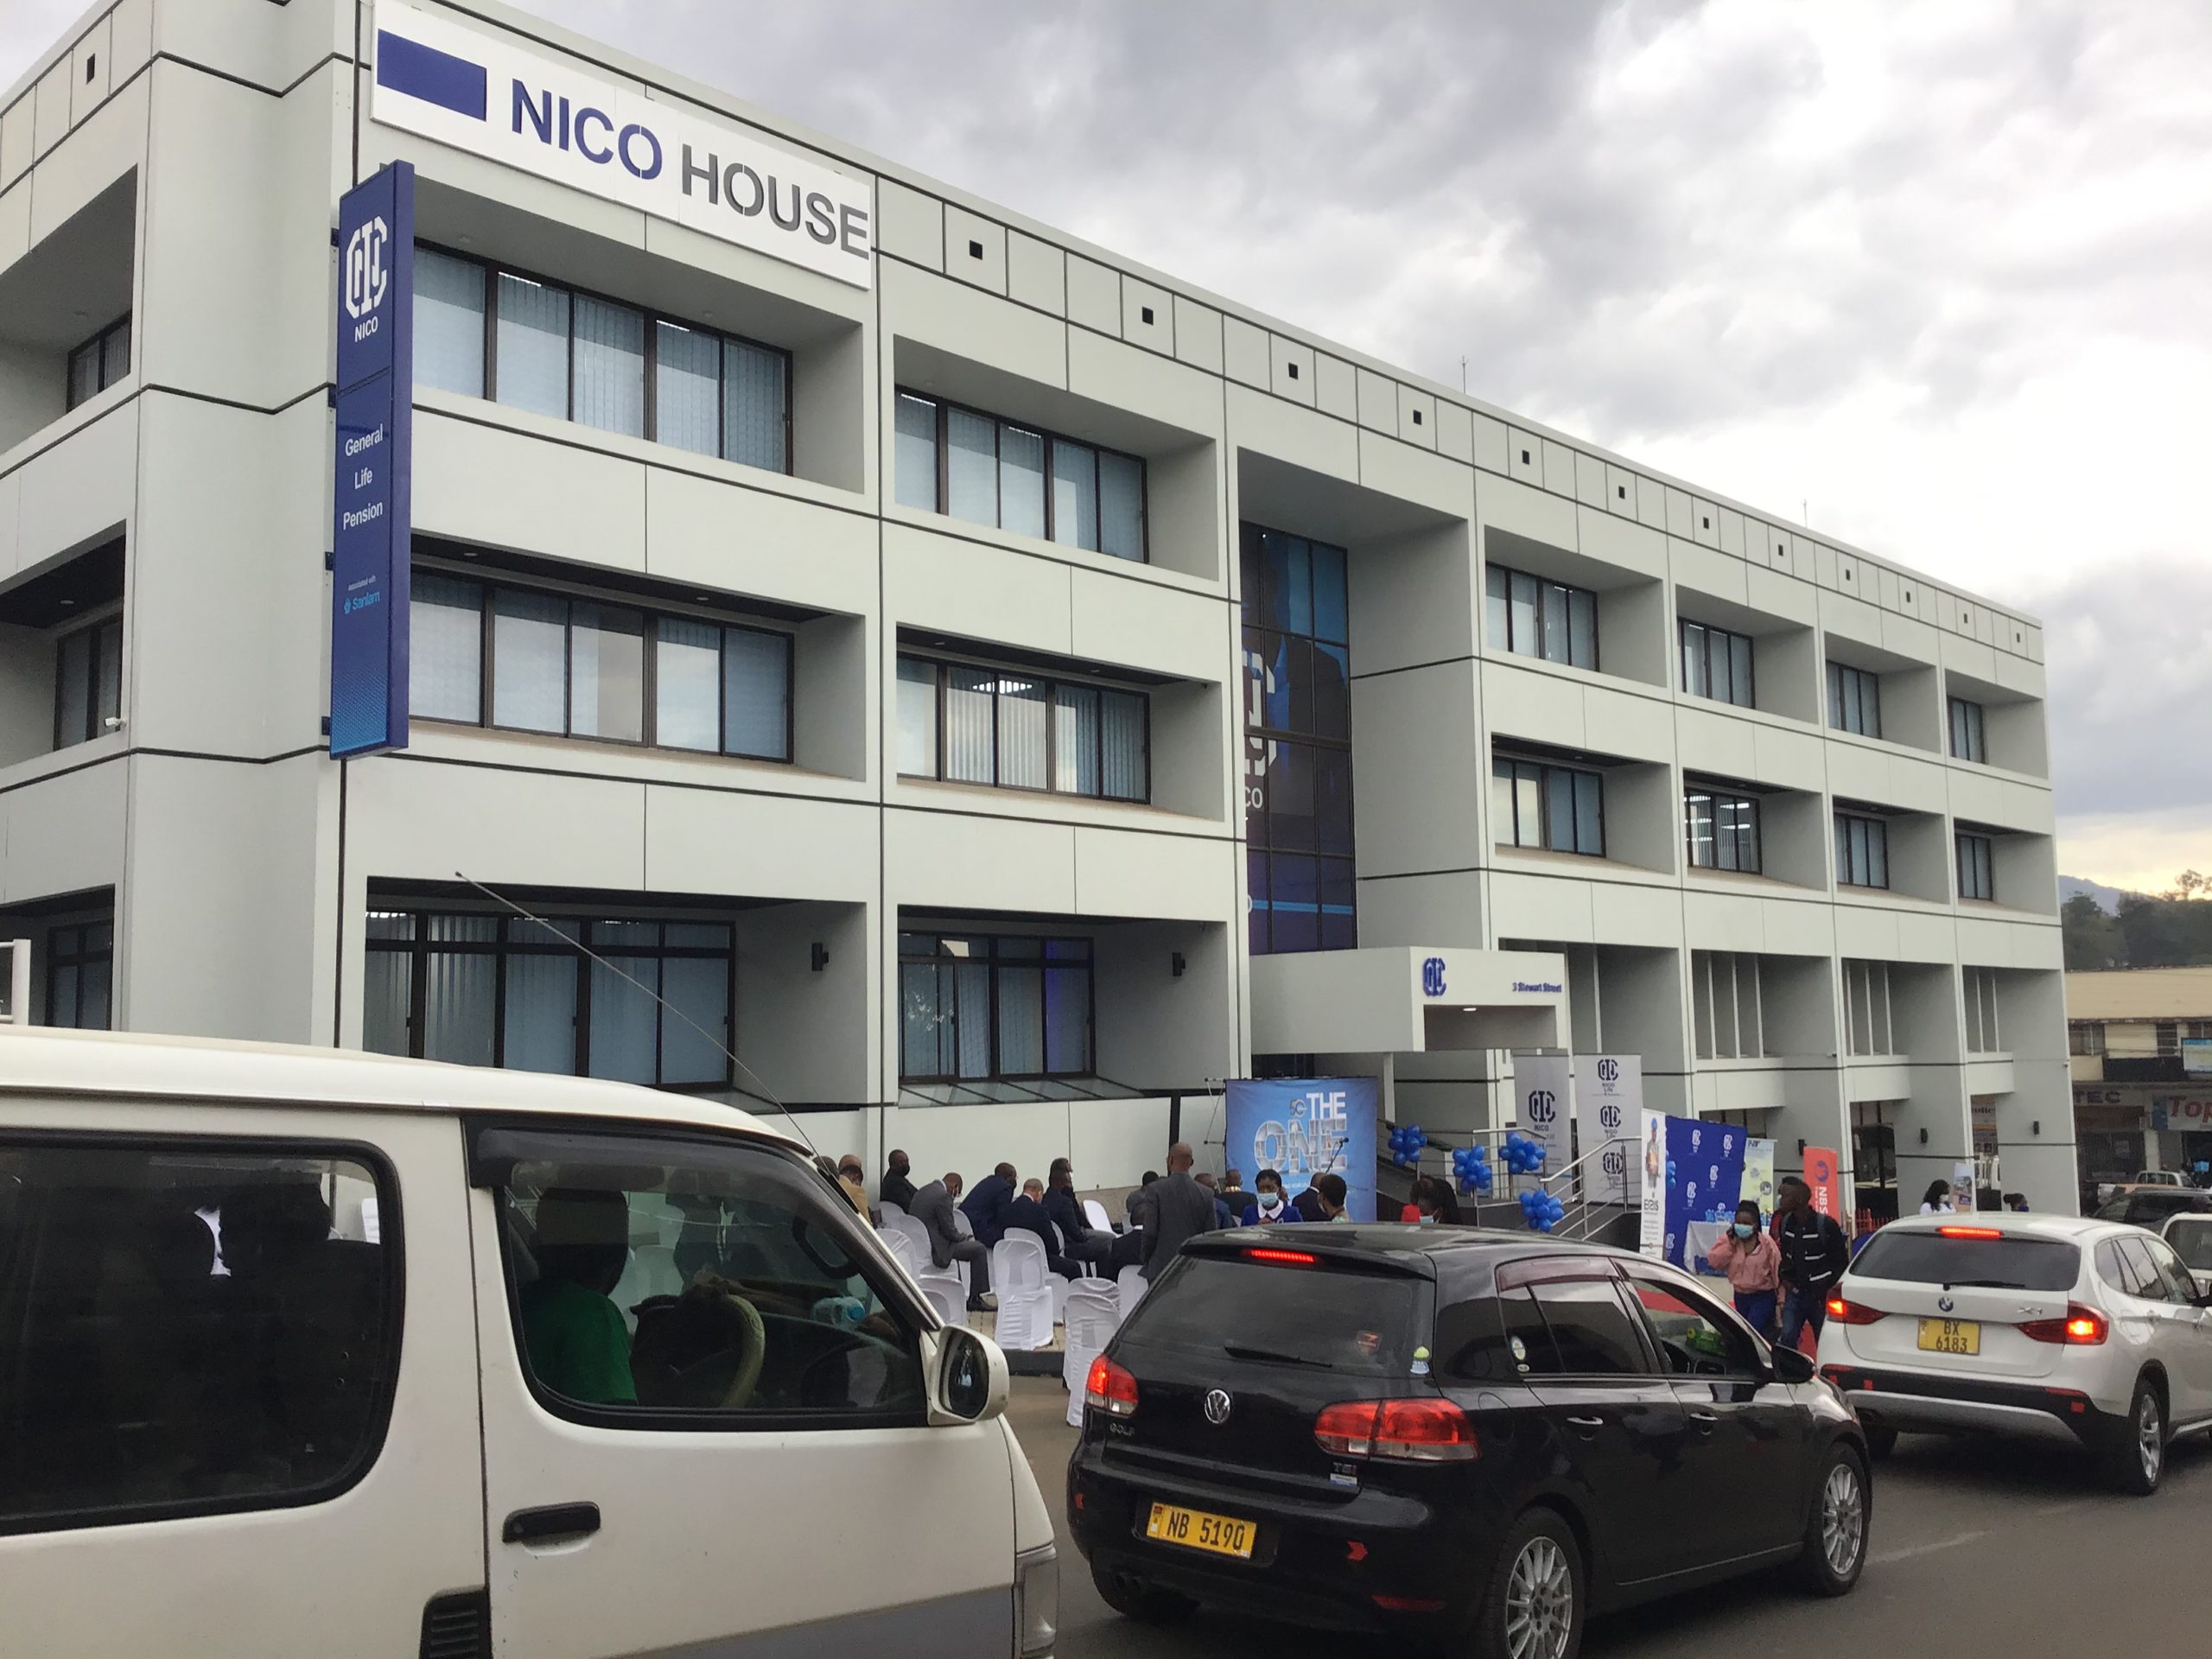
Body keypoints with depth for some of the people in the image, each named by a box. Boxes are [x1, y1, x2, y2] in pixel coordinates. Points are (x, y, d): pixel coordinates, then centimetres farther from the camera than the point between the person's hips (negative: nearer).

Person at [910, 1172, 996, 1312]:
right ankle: (974, 1299, 5)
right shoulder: (943, 1196, -16)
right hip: (935, 1250, -10)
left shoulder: (922, 1192, 13)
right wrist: (961, 1237, 6)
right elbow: (949, 1231, -15)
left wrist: (958, 1236, 17)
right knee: (979, 1249, 0)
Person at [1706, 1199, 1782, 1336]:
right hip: (1740, 1296, 5)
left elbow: (1778, 1270, -9)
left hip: (1763, 1297, -5)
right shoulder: (1728, 1240, -3)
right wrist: (1729, 1243, -21)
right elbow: (1714, 1261, -12)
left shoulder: (1766, 1243, -12)